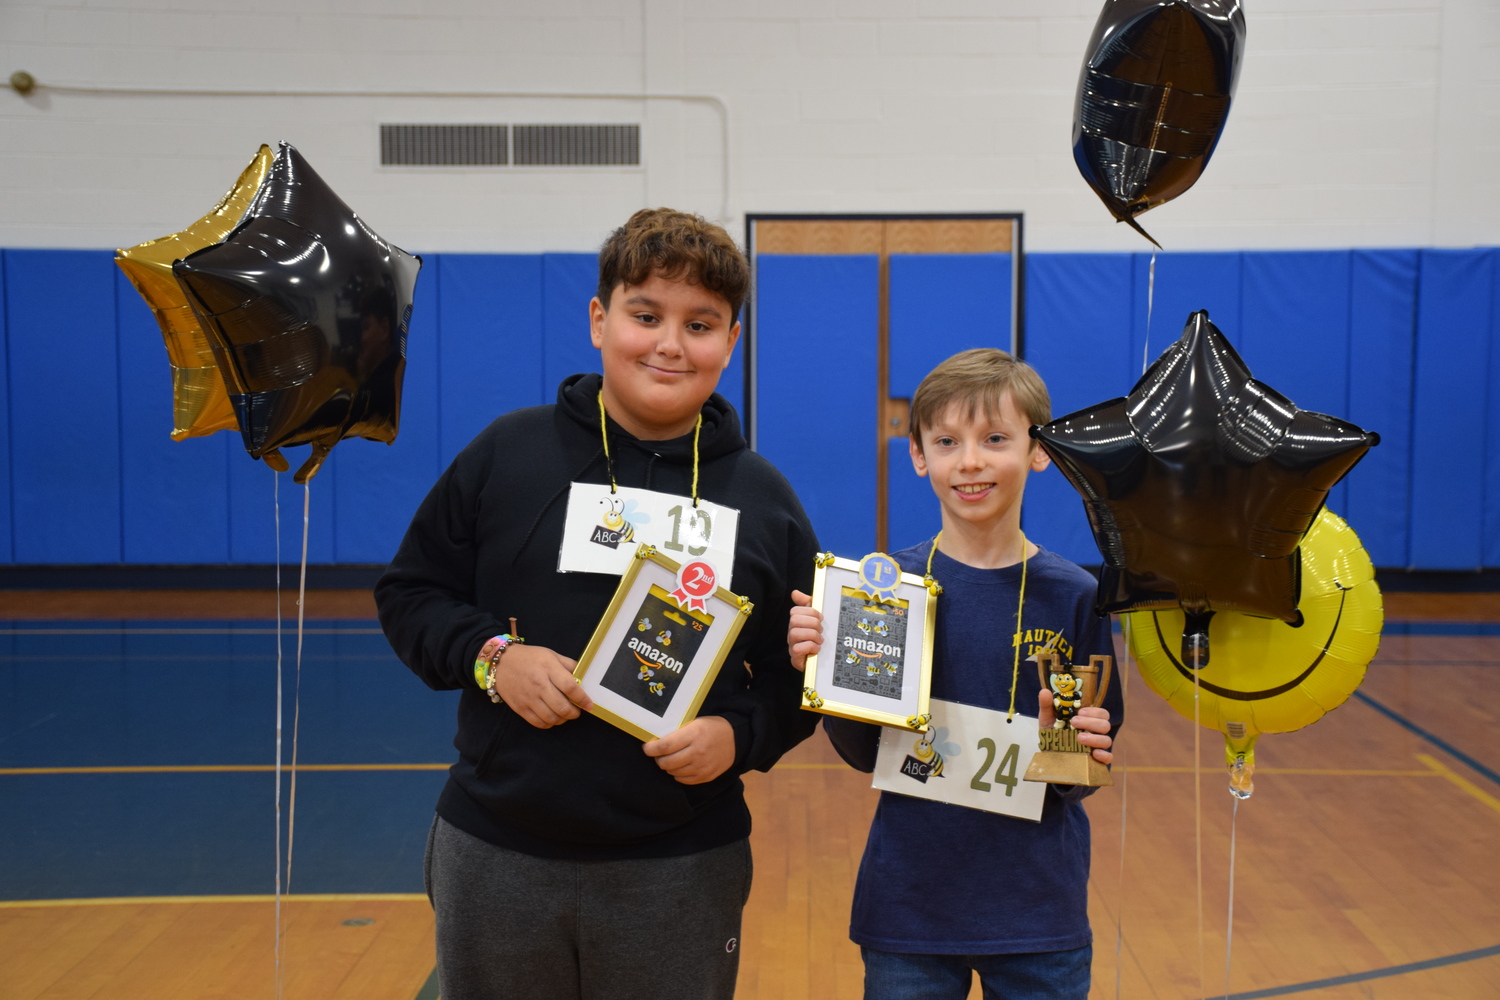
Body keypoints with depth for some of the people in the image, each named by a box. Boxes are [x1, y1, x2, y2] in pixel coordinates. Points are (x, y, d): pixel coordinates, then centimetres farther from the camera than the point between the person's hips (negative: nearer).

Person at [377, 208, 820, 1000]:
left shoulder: (763, 499, 2)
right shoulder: (506, 452, -1)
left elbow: (797, 676, 6)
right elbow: (409, 593, 5)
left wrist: (739, 735, -12)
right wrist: (491, 657, -12)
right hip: (494, 859, 0)